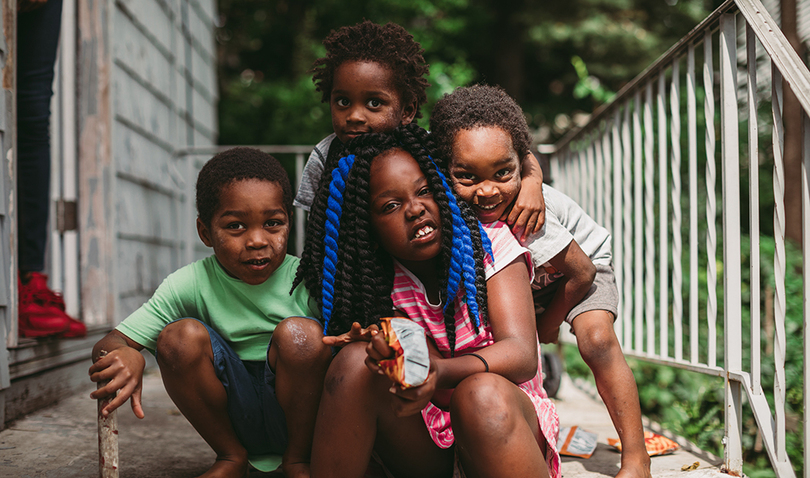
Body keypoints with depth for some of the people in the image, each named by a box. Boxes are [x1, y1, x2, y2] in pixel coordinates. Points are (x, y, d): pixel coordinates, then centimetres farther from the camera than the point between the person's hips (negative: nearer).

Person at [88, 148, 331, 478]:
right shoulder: (190, 285, -9)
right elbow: (108, 345, -13)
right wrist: (125, 355, -38)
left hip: (298, 415, -1)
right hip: (234, 419, 2)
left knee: (300, 333, -28)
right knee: (181, 335, -21)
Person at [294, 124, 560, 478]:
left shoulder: (490, 243, -6)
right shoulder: (376, 284, -3)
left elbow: (521, 355, -19)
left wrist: (440, 372, -39)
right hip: (422, 450, 2)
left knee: (482, 393, -36)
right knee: (356, 359, -24)